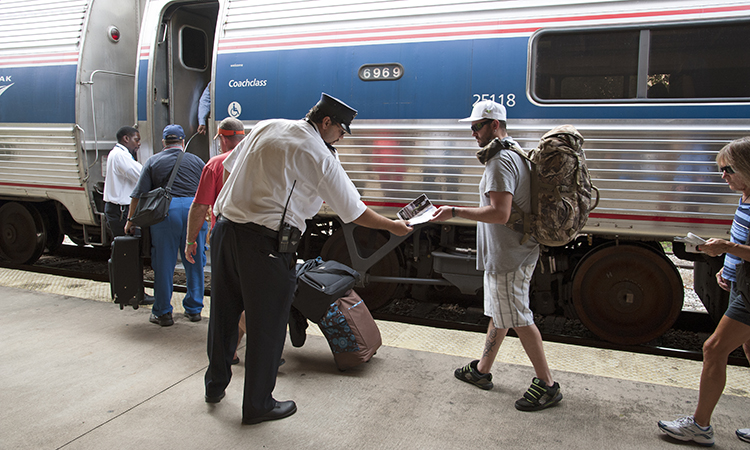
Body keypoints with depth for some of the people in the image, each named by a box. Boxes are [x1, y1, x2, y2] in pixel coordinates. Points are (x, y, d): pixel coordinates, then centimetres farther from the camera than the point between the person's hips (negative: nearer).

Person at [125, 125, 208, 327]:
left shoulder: (153, 162, 12)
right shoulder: (196, 161, 15)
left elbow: (138, 194, 6)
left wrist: (131, 221, 12)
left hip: (166, 210, -1)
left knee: (164, 264, 6)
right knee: (194, 263, 10)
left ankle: (163, 313, 13)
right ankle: (194, 309, 19)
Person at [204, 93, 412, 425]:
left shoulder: (266, 127, 12)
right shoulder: (318, 155, -8)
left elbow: (230, 166, 18)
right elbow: (354, 212, -5)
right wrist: (393, 226, 9)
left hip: (225, 227, 8)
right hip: (265, 243, -8)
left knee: (223, 312, 21)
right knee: (266, 324, 7)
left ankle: (215, 385, 40)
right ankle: (257, 405, 22)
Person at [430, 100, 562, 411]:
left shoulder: (500, 161, -20)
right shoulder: (515, 154, 14)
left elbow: (500, 213, -28)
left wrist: (455, 212, -24)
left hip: (508, 257, -11)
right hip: (507, 254, 11)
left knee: (518, 319, -1)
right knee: (498, 312, 18)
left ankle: (547, 385, 11)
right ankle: (482, 370, 33)